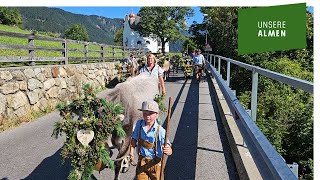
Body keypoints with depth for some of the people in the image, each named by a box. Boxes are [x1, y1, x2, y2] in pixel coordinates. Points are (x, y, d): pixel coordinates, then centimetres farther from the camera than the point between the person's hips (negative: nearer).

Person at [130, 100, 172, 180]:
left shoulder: (160, 131, -20)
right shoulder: (139, 123, -8)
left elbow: (169, 151, -22)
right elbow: (134, 138, 9)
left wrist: (168, 151, -45)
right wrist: (132, 151, -5)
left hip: (155, 163, -2)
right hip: (142, 161, 3)